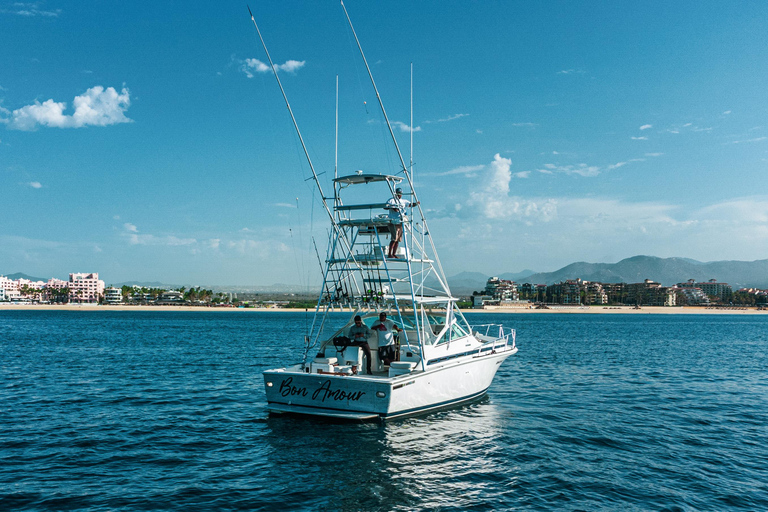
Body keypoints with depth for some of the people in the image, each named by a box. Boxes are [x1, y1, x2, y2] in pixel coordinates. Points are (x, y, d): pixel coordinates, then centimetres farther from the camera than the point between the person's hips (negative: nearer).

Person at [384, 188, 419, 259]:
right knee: (394, 239, -14)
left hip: (400, 223, 6)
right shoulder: (391, 201, 0)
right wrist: (392, 207, -25)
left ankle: (394, 254, 13)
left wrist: (416, 203, -6)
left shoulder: (404, 201, 16)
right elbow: (385, 207, -11)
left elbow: (411, 204, 14)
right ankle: (389, 254, -11)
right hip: (393, 223, -6)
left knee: (398, 239, 7)